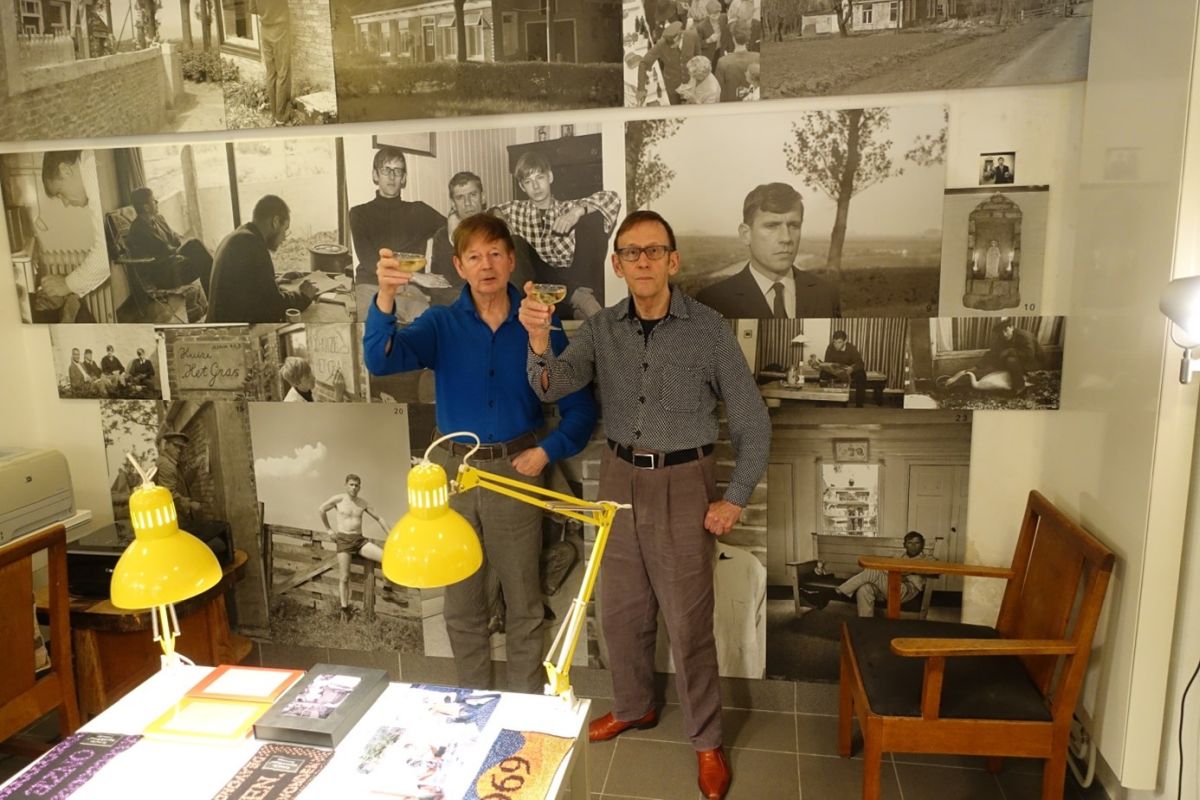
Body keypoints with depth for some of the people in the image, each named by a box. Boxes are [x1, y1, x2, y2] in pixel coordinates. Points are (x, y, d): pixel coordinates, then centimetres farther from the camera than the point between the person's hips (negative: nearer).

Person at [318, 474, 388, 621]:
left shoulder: (363, 503, 8)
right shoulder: (338, 499, -1)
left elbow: (379, 519, 13)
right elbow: (321, 510, 8)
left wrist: (390, 536, 7)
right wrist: (328, 529, 7)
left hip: (360, 540, 3)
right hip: (343, 539, -2)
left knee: (386, 558, -22)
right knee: (344, 577, -4)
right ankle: (345, 610, 8)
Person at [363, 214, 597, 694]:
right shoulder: (440, 324, -2)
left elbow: (579, 407, 0)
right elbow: (381, 360, -20)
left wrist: (546, 451, -13)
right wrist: (384, 298, -35)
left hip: (517, 470, -1)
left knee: (523, 600, 10)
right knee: (462, 601, 14)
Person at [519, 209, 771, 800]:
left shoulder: (708, 330, -11)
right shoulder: (600, 330, -2)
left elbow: (752, 420, -6)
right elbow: (552, 386, -16)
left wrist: (735, 498, -9)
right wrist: (538, 340, -36)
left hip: (683, 484, -4)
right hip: (619, 479, 4)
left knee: (687, 620, 4)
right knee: (620, 610, 17)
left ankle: (706, 740, 25)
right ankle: (634, 706, 41)